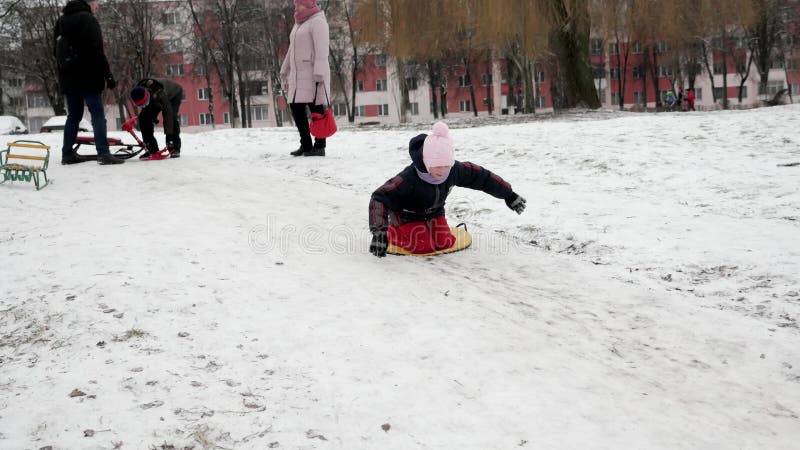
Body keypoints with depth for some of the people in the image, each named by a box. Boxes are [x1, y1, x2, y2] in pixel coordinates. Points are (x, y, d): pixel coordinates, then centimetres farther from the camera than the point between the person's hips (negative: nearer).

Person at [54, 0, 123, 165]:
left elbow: (57, 50, 21)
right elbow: (96, 51, -17)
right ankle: (103, 153, -17)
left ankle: (67, 153, 13)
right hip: (87, 77, -8)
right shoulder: (87, 19, -10)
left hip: (68, 78, 8)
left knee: (74, 115, 13)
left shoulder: (61, 20, 17)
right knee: (97, 114, -9)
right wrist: (108, 75, -15)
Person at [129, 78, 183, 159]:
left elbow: (167, 113, -45)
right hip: (155, 100, 6)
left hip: (174, 94, -6)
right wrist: (153, 117, 4)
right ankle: (152, 149, -6)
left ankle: (175, 149, -22)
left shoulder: (159, 93, -47)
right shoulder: (138, 91, -29)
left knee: (171, 117, -30)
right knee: (143, 117, -11)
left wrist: (168, 133, -45)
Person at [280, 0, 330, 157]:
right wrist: (285, 73, 22)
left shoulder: (317, 21, -7)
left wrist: (319, 75, -24)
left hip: (313, 74, -9)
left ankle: (319, 146, -1)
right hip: (298, 75, 9)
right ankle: (306, 145, 14)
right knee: (296, 109, 6)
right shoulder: (298, 24, 21)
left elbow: (321, 50, -16)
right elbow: (292, 50, 25)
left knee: (316, 109, -6)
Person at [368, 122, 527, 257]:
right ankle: (392, 231, 6)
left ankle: (425, 229, 21)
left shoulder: (455, 170, -25)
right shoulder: (408, 178, -40)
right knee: (424, 246, -20)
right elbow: (379, 198, -45)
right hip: (408, 215, -5)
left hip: (434, 213, 5)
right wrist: (379, 231, -58)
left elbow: (483, 177, -10)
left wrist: (509, 195, -1)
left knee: (445, 243, -10)